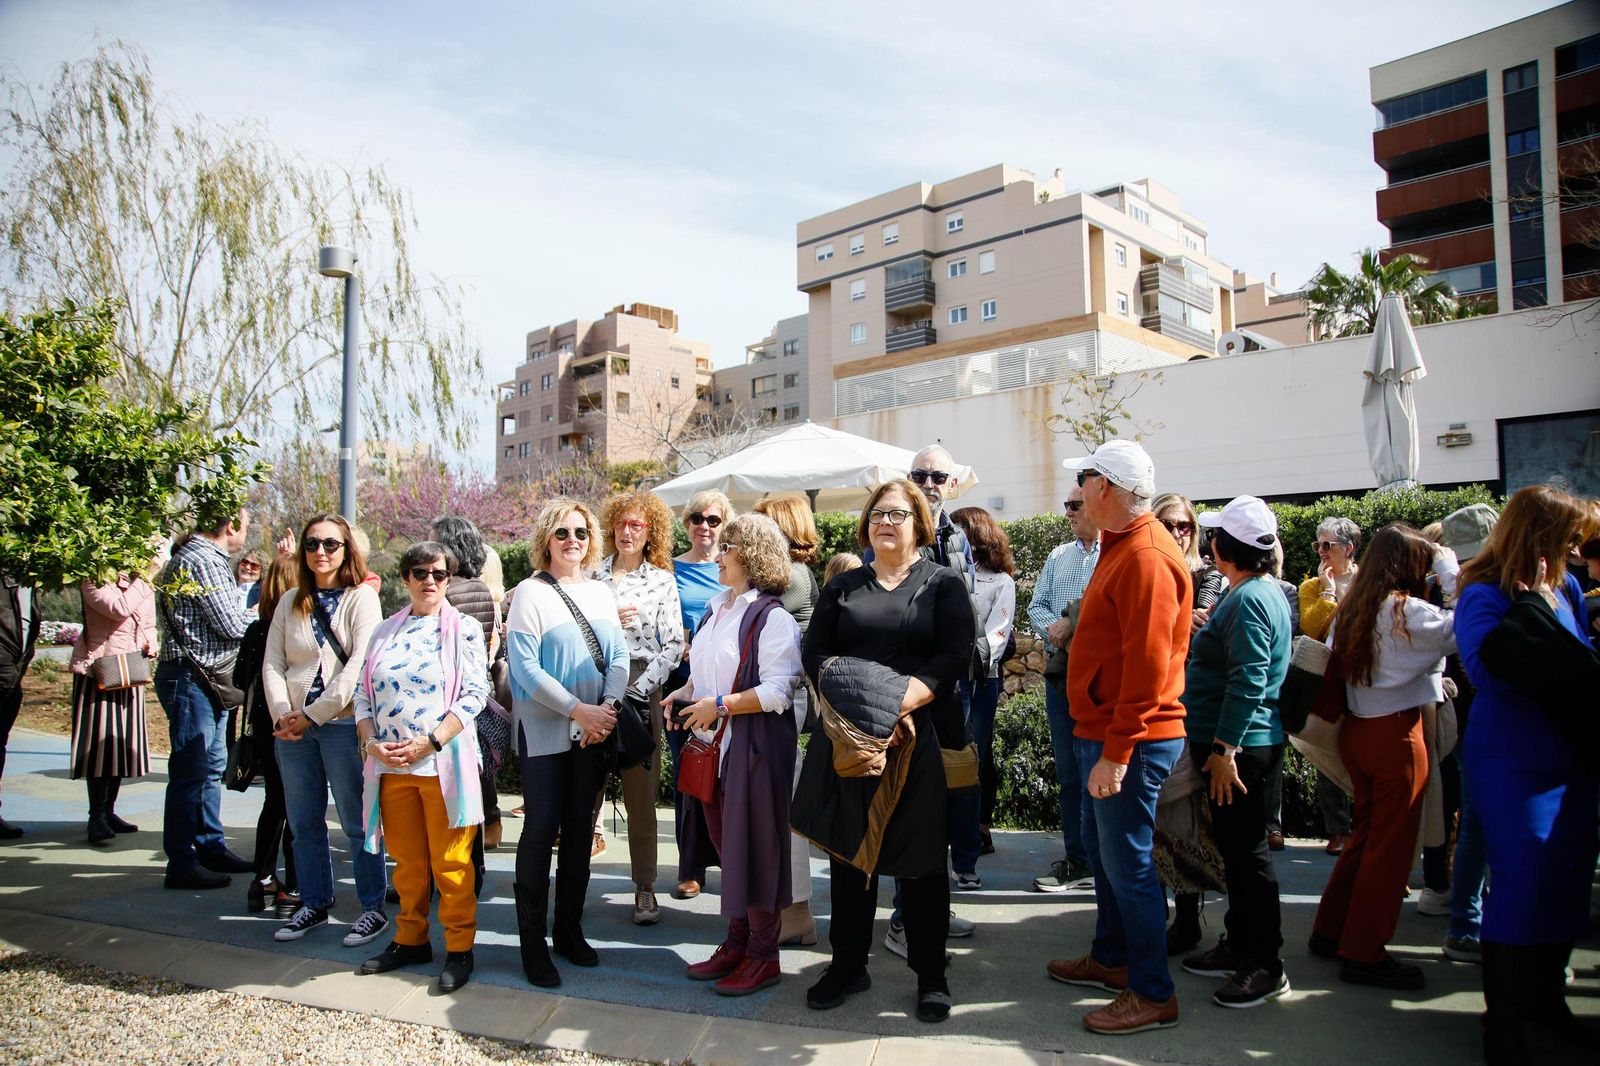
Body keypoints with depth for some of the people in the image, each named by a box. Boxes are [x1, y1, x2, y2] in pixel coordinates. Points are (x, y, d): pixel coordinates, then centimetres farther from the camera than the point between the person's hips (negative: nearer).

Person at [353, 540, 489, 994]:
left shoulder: (465, 628, 0)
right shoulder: (386, 631, 13)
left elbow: (474, 693, -9)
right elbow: (363, 692, 10)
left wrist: (430, 742, -17)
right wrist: (371, 742, -6)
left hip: (443, 764, -4)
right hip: (390, 766, 4)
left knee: (450, 863, 2)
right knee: (408, 861, 14)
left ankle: (459, 948, 13)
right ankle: (410, 939, 28)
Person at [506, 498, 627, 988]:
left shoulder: (601, 593, 11)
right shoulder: (529, 593, -5)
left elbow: (619, 656, 6)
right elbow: (525, 666, -14)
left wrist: (608, 706, -11)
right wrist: (578, 710, -18)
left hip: (593, 731, 5)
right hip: (544, 730, -5)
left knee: (580, 828, 11)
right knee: (542, 828, -3)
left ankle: (570, 930, 23)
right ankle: (533, 942, 8)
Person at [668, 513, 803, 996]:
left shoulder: (771, 618, -14)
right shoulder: (716, 610, 13)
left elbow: (778, 692, -21)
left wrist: (719, 704, -19)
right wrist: (687, 692, 6)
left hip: (755, 748, -8)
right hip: (714, 744, 8)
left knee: (756, 849, 2)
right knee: (727, 847, 16)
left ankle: (763, 955, 16)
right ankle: (736, 943, 29)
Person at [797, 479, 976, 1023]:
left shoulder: (944, 583, 5)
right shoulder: (843, 586, 13)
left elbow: (956, 656, -8)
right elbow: (815, 651, 4)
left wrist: (902, 700, -21)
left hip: (921, 739, -2)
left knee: (922, 858, 5)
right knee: (849, 852, 10)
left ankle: (930, 974, 19)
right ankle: (847, 966, 25)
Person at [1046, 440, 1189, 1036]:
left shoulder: (1146, 558, -20)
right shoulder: (1120, 546, 13)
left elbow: (1147, 664, -25)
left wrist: (1116, 753, -24)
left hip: (1130, 741, -10)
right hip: (1103, 734, 10)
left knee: (1127, 863, -1)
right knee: (1102, 850, 20)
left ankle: (1153, 994, 13)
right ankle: (1111, 959, 36)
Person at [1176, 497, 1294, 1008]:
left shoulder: (1248, 600, -20)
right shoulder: (1263, 590, 13)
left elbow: (1248, 681, -25)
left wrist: (1226, 748, -24)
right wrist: (1208, 632, 27)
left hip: (1238, 748, -11)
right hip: (1231, 742, 11)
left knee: (1247, 851, -2)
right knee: (1234, 847, 18)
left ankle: (1267, 967, 9)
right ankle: (1239, 946, 29)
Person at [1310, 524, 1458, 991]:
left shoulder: (1350, 608, 7)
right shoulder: (1406, 610, -16)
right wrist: (1450, 572, -7)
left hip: (1356, 729, 8)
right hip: (1396, 734, -8)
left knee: (1366, 832, 19)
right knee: (1391, 844, 3)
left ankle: (1330, 931, 27)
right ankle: (1364, 953, 9)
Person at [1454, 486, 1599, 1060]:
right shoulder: (1485, 596, -13)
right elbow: (1489, 671, -25)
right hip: (1512, 764, -7)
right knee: (1523, 882, -6)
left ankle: (1546, 994, 32)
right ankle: (1503, 1018, 9)